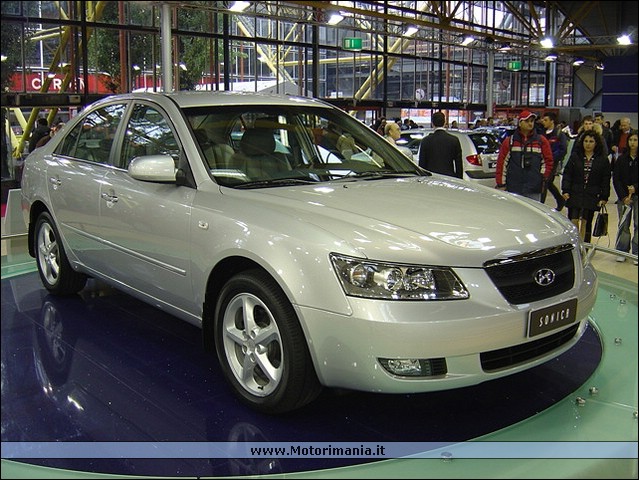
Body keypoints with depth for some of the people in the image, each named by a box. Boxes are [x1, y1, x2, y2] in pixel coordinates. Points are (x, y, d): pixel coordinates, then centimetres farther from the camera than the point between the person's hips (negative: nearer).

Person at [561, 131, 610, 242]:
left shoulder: (603, 160, 4)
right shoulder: (575, 156, 5)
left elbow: (606, 180, 5)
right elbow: (567, 174, 3)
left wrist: (604, 197, -1)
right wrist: (565, 190, -7)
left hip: (591, 197, 0)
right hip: (575, 194, 0)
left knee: (586, 221, 5)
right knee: (573, 221, -6)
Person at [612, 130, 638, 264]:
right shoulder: (621, 159, 3)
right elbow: (616, 179, 0)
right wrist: (623, 196, -7)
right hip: (624, 196, 2)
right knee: (623, 225, 6)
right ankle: (622, 252, 14)